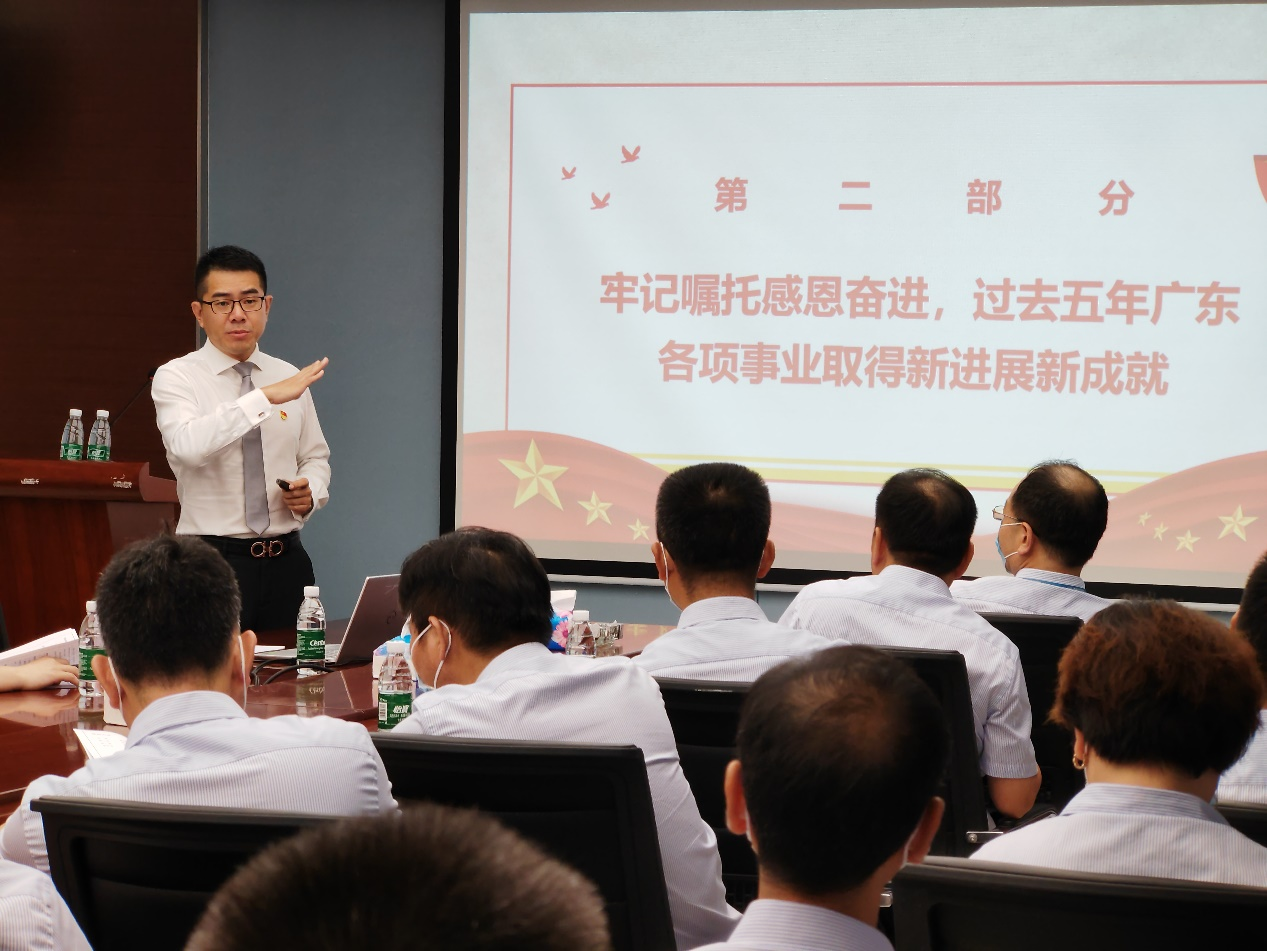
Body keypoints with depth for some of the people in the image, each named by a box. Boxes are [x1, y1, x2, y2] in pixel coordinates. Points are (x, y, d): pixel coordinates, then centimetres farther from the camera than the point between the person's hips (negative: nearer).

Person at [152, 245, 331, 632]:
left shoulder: (289, 378, 10)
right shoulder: (176, 377, -5)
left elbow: (316, 458, 20)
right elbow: (188, 446, -25)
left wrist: (311, 493, -2)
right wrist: (266, 397, -30)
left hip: (286, 561, 4)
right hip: (212, 560, -4)